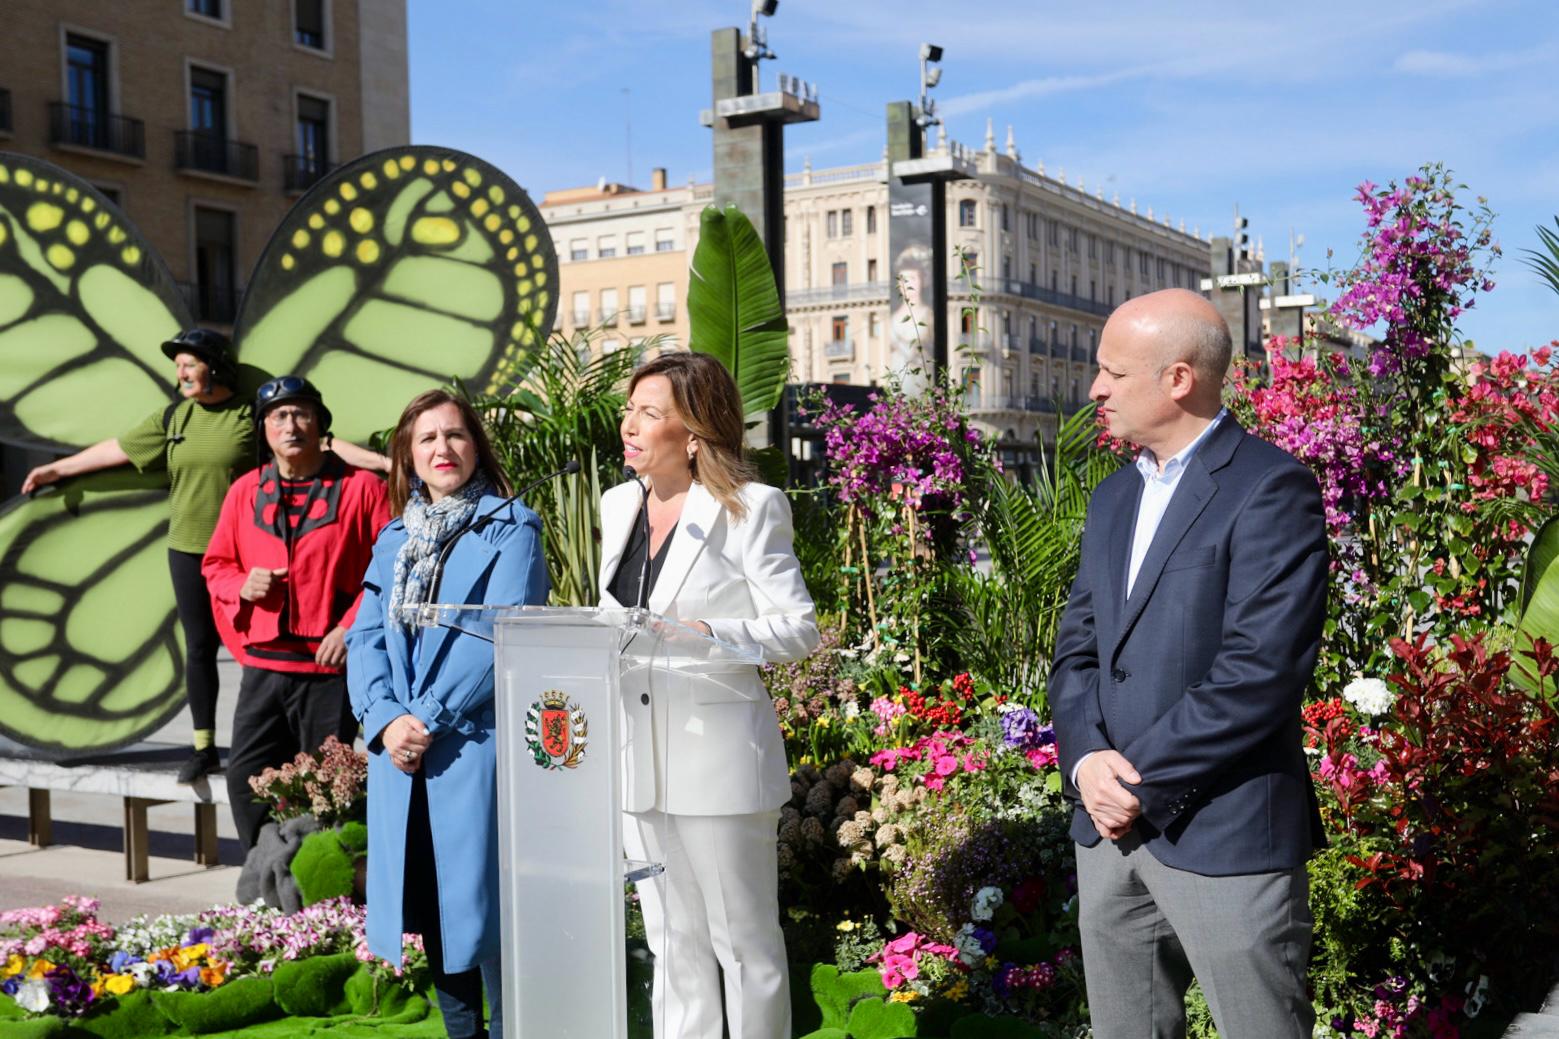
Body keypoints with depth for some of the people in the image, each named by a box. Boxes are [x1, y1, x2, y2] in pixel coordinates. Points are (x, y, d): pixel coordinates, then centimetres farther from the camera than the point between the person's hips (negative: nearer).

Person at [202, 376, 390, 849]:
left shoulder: (361, 487, -3)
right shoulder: (245, 491, 10)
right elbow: (215, 564, 19)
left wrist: (352, 627, -14)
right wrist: (242, 586, -3)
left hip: (330, 668, -4)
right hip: (262, 666, 5)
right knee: (246, 779, 6)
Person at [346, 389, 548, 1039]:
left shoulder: (510, 529, -3)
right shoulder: (395, 536, 15)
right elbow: (365, 637, 8)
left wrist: (430, 718, -16)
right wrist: (385, 720, -9)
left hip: (475, 744, -6)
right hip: (400, 747, 6)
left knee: (482, 902, -2)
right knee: (429, 908, 12)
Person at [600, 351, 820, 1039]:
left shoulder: (750, 509, -7)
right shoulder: (619, 505, 13)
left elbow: (799, 629, -10)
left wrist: (708, 636, -23)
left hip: (718, 757, -6)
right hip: (638, 760, 6)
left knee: (744, 941, 6)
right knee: (673, 944, 16)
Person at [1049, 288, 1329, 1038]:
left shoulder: (1271, 489, -11)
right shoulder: (1114, 496, 14)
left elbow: (1259, 671, -20)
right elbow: (1077, 646, 11)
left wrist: (1140, 782, -16)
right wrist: (1086, 759, -7)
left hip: (1225, 833, -7)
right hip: (1110, 828, 7)